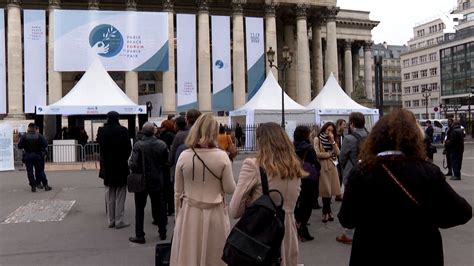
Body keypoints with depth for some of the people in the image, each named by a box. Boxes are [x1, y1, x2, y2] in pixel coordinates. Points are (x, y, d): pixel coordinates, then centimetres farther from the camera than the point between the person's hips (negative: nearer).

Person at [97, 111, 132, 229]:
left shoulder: (101, 130, -5)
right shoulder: (123, 130, -13)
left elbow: (100, 146, 0)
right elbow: (128, 148, -8)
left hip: (107, 167, 3)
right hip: (121, 166, -3)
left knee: (109, 196, 14)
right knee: (120, 196, 6)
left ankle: (110, 220, 19)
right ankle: (119, 221, 8)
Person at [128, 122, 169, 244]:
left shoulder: (138, 145, -16)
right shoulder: (162, 144, -7)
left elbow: (133, 164, -18)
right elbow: (166, 162, -2)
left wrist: (135, 172, 3)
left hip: (141, 181, -3)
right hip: (157, 180, 3)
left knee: (140, 208, 7)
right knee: (159, 207, 15)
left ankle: (139, 235, 10)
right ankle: (162, 232, 24)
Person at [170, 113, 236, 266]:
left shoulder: (184, 156, -6)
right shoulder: (222, 156, -11)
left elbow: (178, 192, 2)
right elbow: (230, 189, -5)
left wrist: (177, 215, 14)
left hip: (189, 213, 1)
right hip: (215, 214, -1)